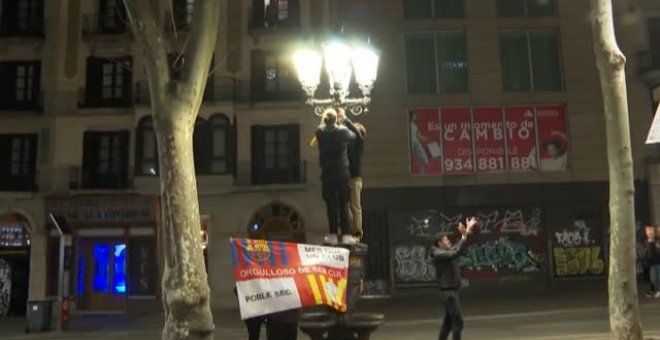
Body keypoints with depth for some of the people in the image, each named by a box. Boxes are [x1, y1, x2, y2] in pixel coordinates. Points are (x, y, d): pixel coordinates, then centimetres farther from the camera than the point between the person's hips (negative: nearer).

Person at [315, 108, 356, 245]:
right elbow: (353, 136, 14)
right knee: (344, 204, 3)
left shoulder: (320, 132, -4)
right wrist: (341, 123, 24)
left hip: (327, 173, 1)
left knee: (331, 204, 5)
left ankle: (333, 235, 5)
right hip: (342, 172, -1)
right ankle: (346, 234, 3)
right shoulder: (342, 131, -7)